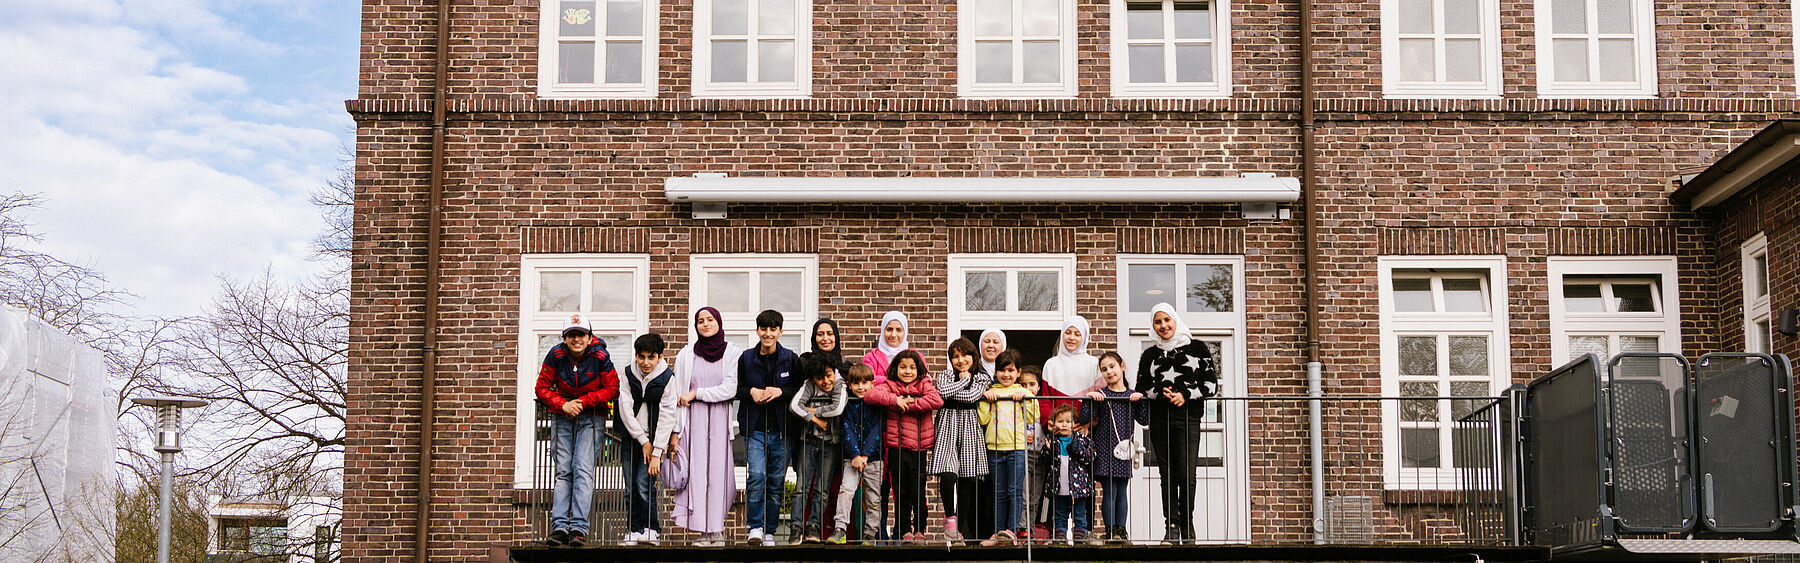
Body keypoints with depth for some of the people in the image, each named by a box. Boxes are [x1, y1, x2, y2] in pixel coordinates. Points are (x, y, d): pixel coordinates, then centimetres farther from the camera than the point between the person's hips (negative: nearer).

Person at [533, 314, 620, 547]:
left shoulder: (600, 357, -12)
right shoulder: (555, 355, -8)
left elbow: (612, 389, -5)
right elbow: (542, 388, -1)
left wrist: (583, 401, -15)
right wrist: (563, 405, -16)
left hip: (591, 416, -2)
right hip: (562, 415, 2)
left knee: (583, 469, -14)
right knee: (563, 471, -2)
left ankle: (579, 527, -17)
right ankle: (559, 526, -5)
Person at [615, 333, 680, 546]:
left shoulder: (667, 378, -8)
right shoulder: (628, 374, -1)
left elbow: (666, 417, -12)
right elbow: (625, 408, -6)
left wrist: (657, 452, -17)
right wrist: (643, 441, -12)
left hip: (655, 437, -3)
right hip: (631, 436, 3)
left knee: (644, 484, -14)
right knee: (631, 486, 1)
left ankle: (653, 530, -3)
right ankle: (633, 531, 9)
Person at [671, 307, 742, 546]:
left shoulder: (733, 353, 3)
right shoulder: (686, 355, 9)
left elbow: (730, 389, -6)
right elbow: (676, 394, 8)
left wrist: (696, 394, -8)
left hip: (720, 419, -1)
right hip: (694, 420, 1)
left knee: (718, 471, -3)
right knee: (697, 471, -6)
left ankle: (717, 529, 4)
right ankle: (704, 531, -4)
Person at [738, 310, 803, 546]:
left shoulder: (791, 359, 4)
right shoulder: (746, 359, 5)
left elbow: (802, 390, 3)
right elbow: (735, 389, 11)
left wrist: (781, 391, -13)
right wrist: (750, 392, -8)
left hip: (782, 429, 1)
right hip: (755, 427, -1)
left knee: (777, 481, 4)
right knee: (757, 476, -16)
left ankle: (769, 531, 14)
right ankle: (755, 526, -6)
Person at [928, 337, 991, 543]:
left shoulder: (982, 379, 8)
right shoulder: (946, 375, 9)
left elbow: (971, 396, -11)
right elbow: (942, 391, -13)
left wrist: (949, 391, -7)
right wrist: (964, 380, -3)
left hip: (969, 429, 1)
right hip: (948, 427, -1)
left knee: (966, 481, 2)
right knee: (948, 475, -18)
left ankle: (962, 529, 12)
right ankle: (950, 516, 6)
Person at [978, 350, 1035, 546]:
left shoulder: (1023, 392, 8)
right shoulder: (991, 393, 12)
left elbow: (1032, 419, 0)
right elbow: (983, 419, 4)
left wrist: (1026, 398, -8)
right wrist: (985, 398, -4)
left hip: (1017, 447, -2)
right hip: (995, 448, 2)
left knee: (1015, 491, -7)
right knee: (1000, 493, 6)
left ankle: (1011, 530, -9)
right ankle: (998, 533, 8)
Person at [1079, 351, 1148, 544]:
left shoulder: (1132, 396, 8)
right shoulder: (1100, 395, 0)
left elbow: (1144, 419, 1)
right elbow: (1084, 419, -8)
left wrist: (1141, 399, -10)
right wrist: (1089, 398, -19)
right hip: (1104, 450, -3)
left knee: (1122, 492, 6)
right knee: (1109, 491, -5)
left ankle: (1122, 529, 12)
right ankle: (1111, 530, -1)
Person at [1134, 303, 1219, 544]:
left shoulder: (1197, 348, 8)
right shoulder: (1150, 355, 14)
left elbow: (1212, 384, 5)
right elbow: (1141, 388, 14)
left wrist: (1186, 395, -9)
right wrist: (1159, 392, -6)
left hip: (1188, 418, -2)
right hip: (1159, 419, 2)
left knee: (1186, 474, -9)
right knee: (1167, 474, 0)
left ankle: (1187, 525, 6)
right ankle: (1171, 527, 3)